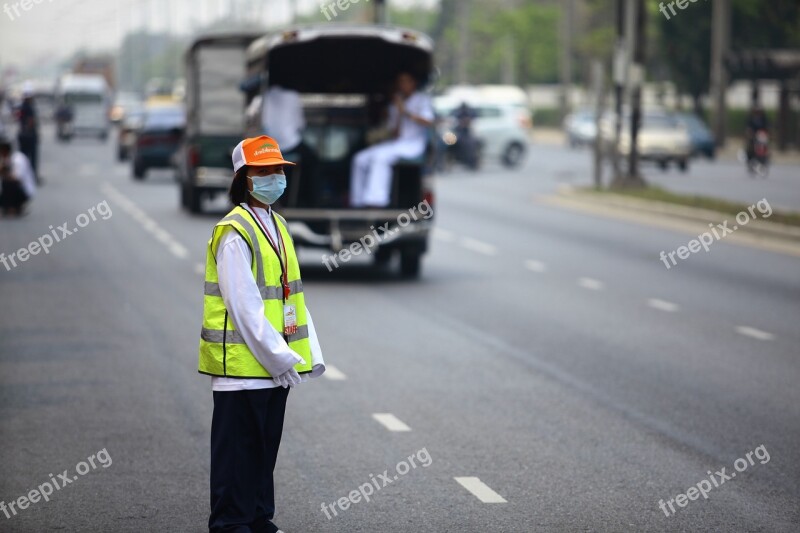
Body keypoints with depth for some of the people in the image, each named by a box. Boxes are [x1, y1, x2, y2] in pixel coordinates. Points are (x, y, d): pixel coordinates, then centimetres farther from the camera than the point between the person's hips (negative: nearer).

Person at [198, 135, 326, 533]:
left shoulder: (278, 226, 13)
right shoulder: (233, 232, -15)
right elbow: (244, 306, -19)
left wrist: (308, 351, 8)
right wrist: (279, 357, -19)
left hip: (274, 362, 8)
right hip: (242, 363, -8)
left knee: (265, 445, 15)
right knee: (237, 448, -1)